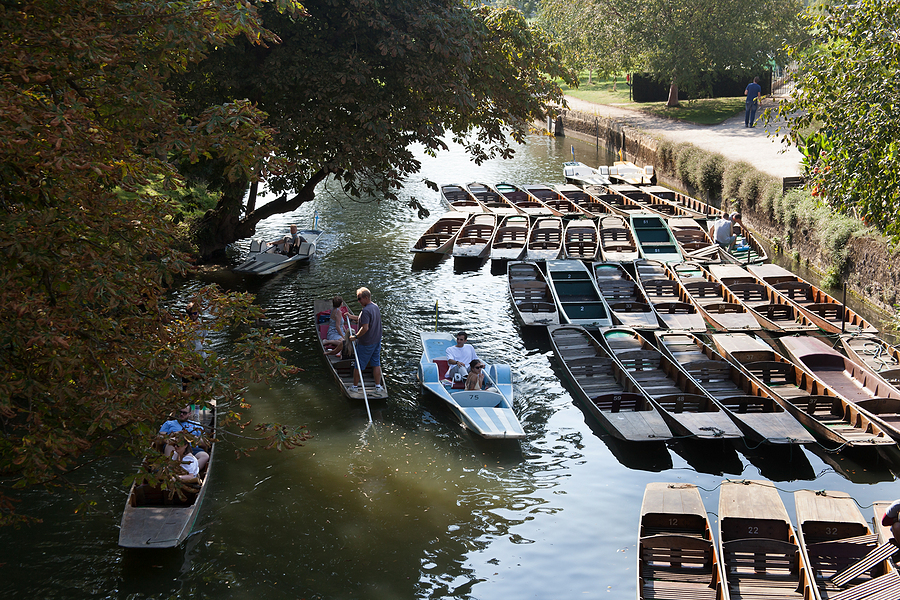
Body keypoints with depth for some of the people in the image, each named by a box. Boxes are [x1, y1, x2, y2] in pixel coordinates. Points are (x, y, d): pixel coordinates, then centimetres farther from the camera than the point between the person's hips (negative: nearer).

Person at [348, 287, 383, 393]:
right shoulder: (376, 307, 5)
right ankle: (378, 386, 18)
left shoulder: (366, 311, -24)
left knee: (358, 365, 7)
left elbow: (365, 328, -30)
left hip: (366, 343, -8)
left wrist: (355, 337, -18)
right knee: (376, 364, 14)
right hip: (377, 341, 8)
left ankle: (355, 386, 19)